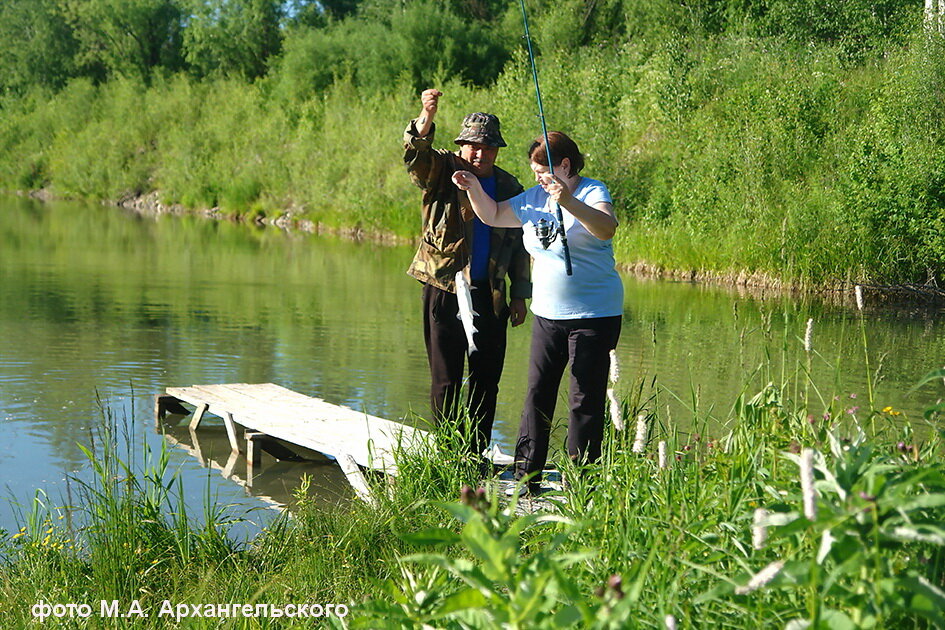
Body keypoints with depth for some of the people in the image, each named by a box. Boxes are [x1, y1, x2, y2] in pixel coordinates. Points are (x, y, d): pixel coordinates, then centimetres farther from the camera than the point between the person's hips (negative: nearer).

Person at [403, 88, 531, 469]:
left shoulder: (510, 189, 10)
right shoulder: (443, 172, 0)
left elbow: (519, 244, 16)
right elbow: (416, 155, -21)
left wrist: (519, 295, 11)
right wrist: (426, 118, -41)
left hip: (491, 296, 3)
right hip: (444, 291, -3)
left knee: (486, 380, 7)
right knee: (445, 380, 1)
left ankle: (477, 454, 18)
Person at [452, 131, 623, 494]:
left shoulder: (592, 193, -9)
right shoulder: (534, 198, 12)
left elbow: (607, 228, -30)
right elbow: (493, 216, 23)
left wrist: (569, 203, -44)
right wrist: (473, 189, 5)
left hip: (594, 315, -7)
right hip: (547, 314, 7)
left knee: (586, 401, -3)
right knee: (537, 395, 7)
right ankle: (525, 481, 14)